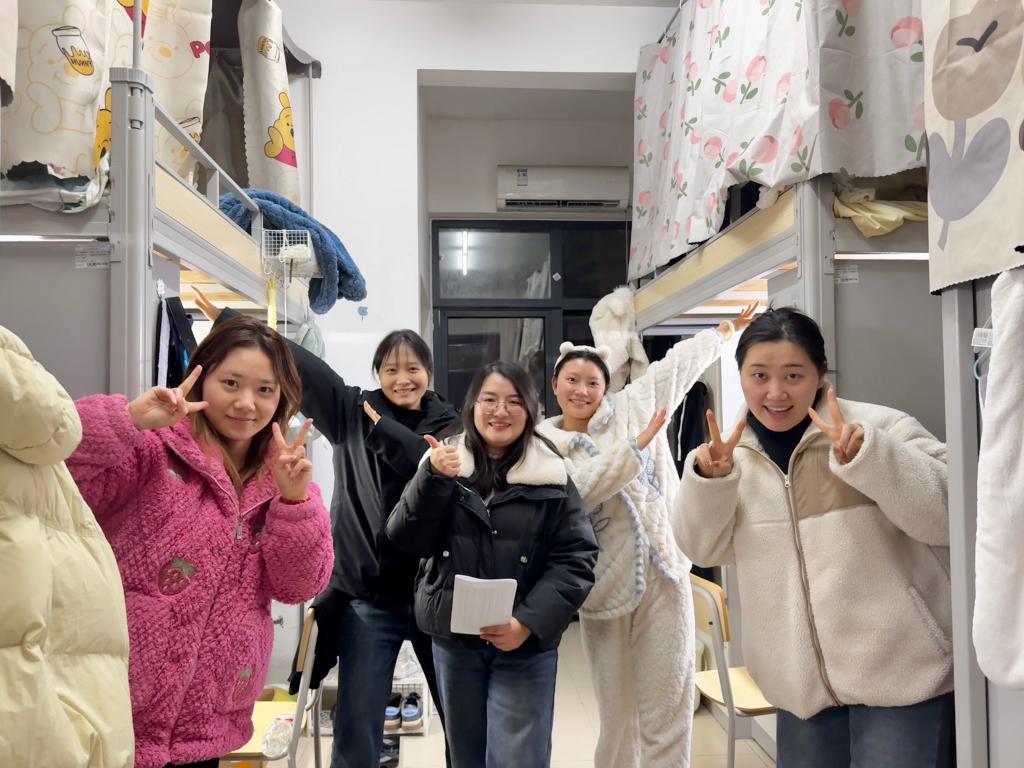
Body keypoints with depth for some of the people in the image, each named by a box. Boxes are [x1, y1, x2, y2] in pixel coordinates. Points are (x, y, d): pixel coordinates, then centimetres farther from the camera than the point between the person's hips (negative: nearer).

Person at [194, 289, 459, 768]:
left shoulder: (447, 425, 0)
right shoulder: (352, 412, 2)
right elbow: (302, 366, -6)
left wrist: (384, 429, -16)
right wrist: (228, 320, -11)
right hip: (367, 600, 0)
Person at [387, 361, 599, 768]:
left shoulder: (553, 476, -6)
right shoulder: (444, 464, 1)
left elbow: (577, 560, -9)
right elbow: (407, 539, -5)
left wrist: (529, 623, -19)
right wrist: (434, 479, -20)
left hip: (526, 647, -3)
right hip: (453, 640, 3)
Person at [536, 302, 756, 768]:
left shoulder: (633, 406, 6)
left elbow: (680, 362, 18)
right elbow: (571, 494, -19)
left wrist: (728, 329, 29)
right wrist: (636, 446, -17)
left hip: (663, 572, 2)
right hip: (606, 585, -1)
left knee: (667, 713, 4)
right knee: (616, 715, 11)